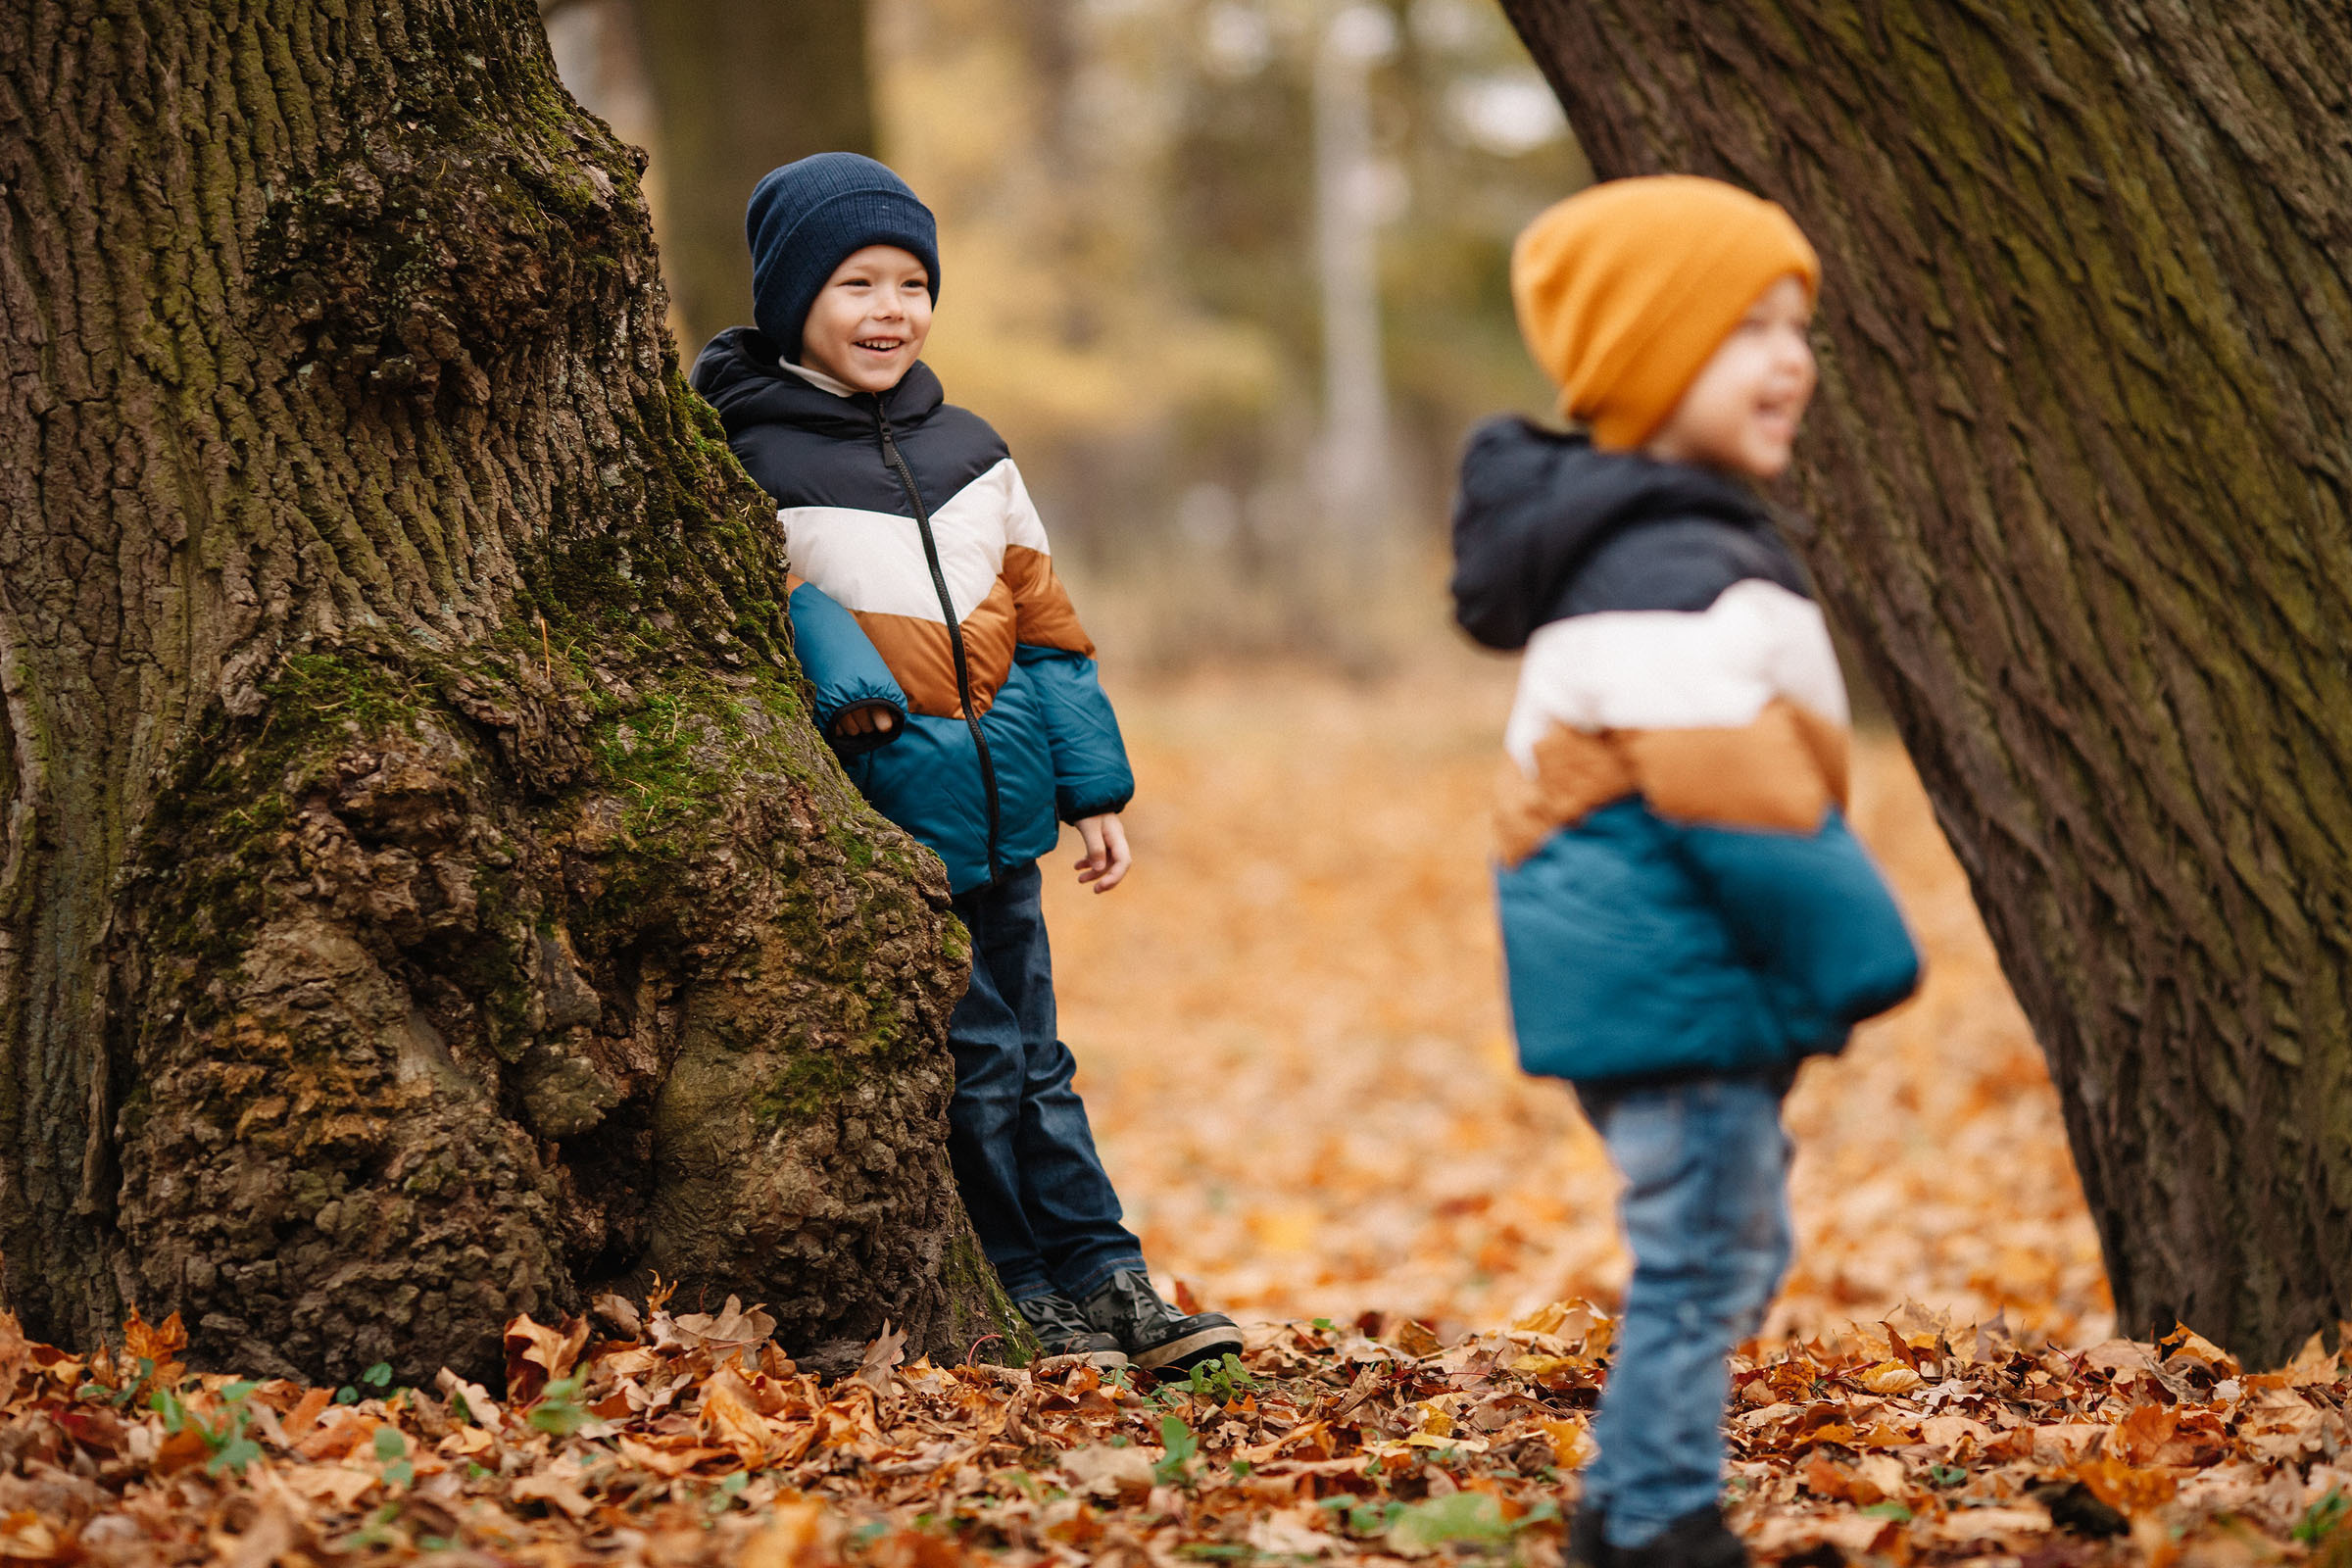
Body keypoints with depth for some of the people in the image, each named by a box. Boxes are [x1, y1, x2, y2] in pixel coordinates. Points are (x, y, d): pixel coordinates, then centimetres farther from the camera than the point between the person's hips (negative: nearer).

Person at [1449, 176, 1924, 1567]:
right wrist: (1857, 964, -13)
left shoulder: (1680, 545, 16)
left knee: (1727, 1254, 21)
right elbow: (1748, 805, -22)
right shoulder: (1668, 579, -21)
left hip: (1638, 981, 11)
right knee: (1703, 1265, -3)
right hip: (1679, 987, -11)